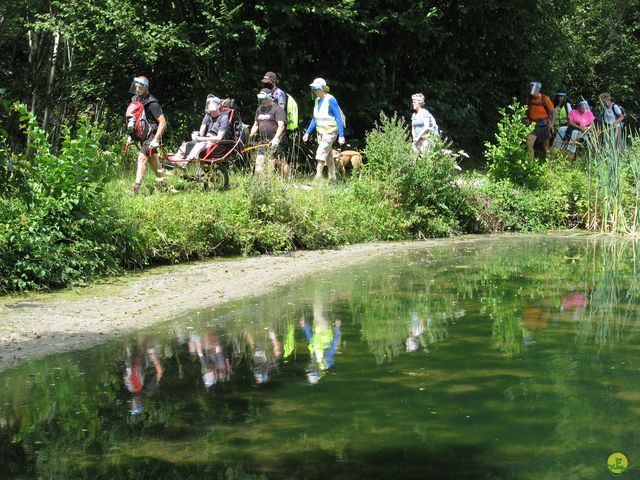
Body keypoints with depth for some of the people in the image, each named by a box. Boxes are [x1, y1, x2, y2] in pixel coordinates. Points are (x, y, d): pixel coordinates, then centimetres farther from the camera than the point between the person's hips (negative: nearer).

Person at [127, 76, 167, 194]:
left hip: (152, 134, -9)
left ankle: (135, 188, -23)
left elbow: (163, 122, -22)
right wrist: (131, 135, 14)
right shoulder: (135, 99, 6)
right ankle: (162, 183, 29)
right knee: (152, 159, 16)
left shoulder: (152, 103, -20)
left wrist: (156, 140, -26)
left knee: (142, 157, -18)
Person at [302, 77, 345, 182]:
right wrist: (307, 132, 13)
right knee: (328, 156, 13)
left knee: (321, 153, -17)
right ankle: (333, 179, 21)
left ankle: (318, 178, -17)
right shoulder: (317, 101, 9)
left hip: (330, 132, -8)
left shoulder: (330, 100, -14)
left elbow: (338, 118, -14)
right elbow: (315, 119, 18)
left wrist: (341, 136, -17)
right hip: (320, 132, 8)